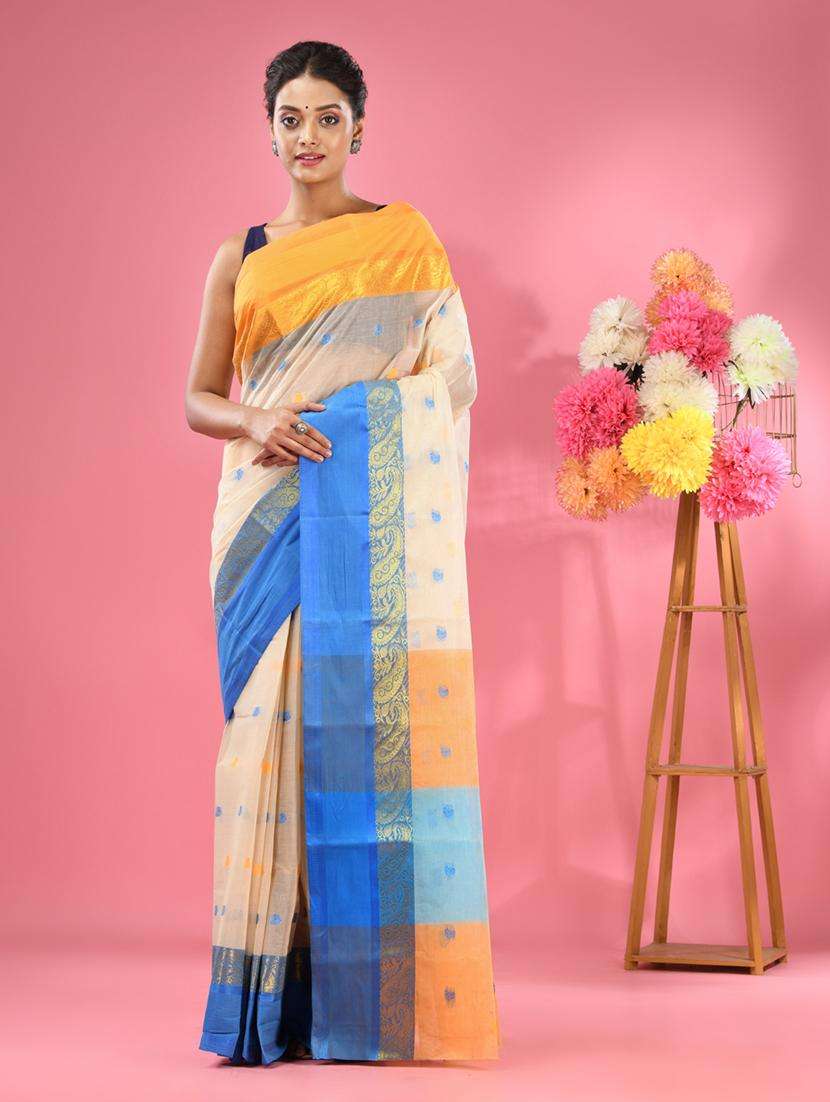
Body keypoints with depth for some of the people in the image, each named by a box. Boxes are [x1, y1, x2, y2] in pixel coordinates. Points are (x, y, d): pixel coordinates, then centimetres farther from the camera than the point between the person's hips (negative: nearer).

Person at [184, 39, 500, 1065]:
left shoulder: (404, 238, 9)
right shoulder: (240, 258, 16)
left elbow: (456, 377, 3)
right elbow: (200, 399, 12)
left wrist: (356, 425, -13)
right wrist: (259, 422, -9)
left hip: (375, 519, -2)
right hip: (269, 517, 2)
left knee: (375, 715, -9)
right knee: (276, 723, -3)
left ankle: (380, 985, -2)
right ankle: (280, 990, 2)